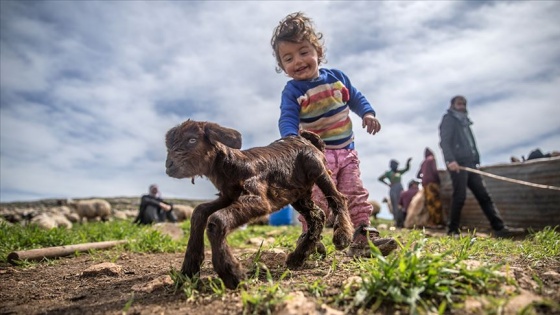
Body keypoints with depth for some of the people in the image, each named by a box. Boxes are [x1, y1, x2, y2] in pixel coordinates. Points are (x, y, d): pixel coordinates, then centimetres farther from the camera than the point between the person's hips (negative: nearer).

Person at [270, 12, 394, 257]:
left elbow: (355, 98, 16)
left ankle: (361, 236, 15)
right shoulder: (292, 91, -10)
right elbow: (287, 119, -22)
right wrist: (290, 138, -43)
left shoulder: (337, 77, 5)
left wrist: (368, 113, -2)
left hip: (346, 151, 5)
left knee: (355, 195, 6)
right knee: (317, 199, -9)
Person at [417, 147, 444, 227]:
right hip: (432, 182, -7)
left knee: (429, 202, 5)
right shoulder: (432, 159, 3)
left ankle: (430, 222, 2)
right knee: (435, 202, -10)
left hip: (425, 183, 7)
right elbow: (434, 170, -11)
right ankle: (437, 222, -16)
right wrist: (438, 180, 0)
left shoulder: (423, 162, 22)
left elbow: (418, 175, 22)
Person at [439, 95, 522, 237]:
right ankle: (453, 230, -2)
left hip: (470, 163, 8)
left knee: (484, 195, 1)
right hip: (457, 163, -8)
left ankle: (499, 228, -1)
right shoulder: (449, 119, 3)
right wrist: (450, 160, -25)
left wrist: (476, 161, 13)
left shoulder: (464, 122, 27)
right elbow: (444, 141, -12)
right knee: (459, 196, -10)